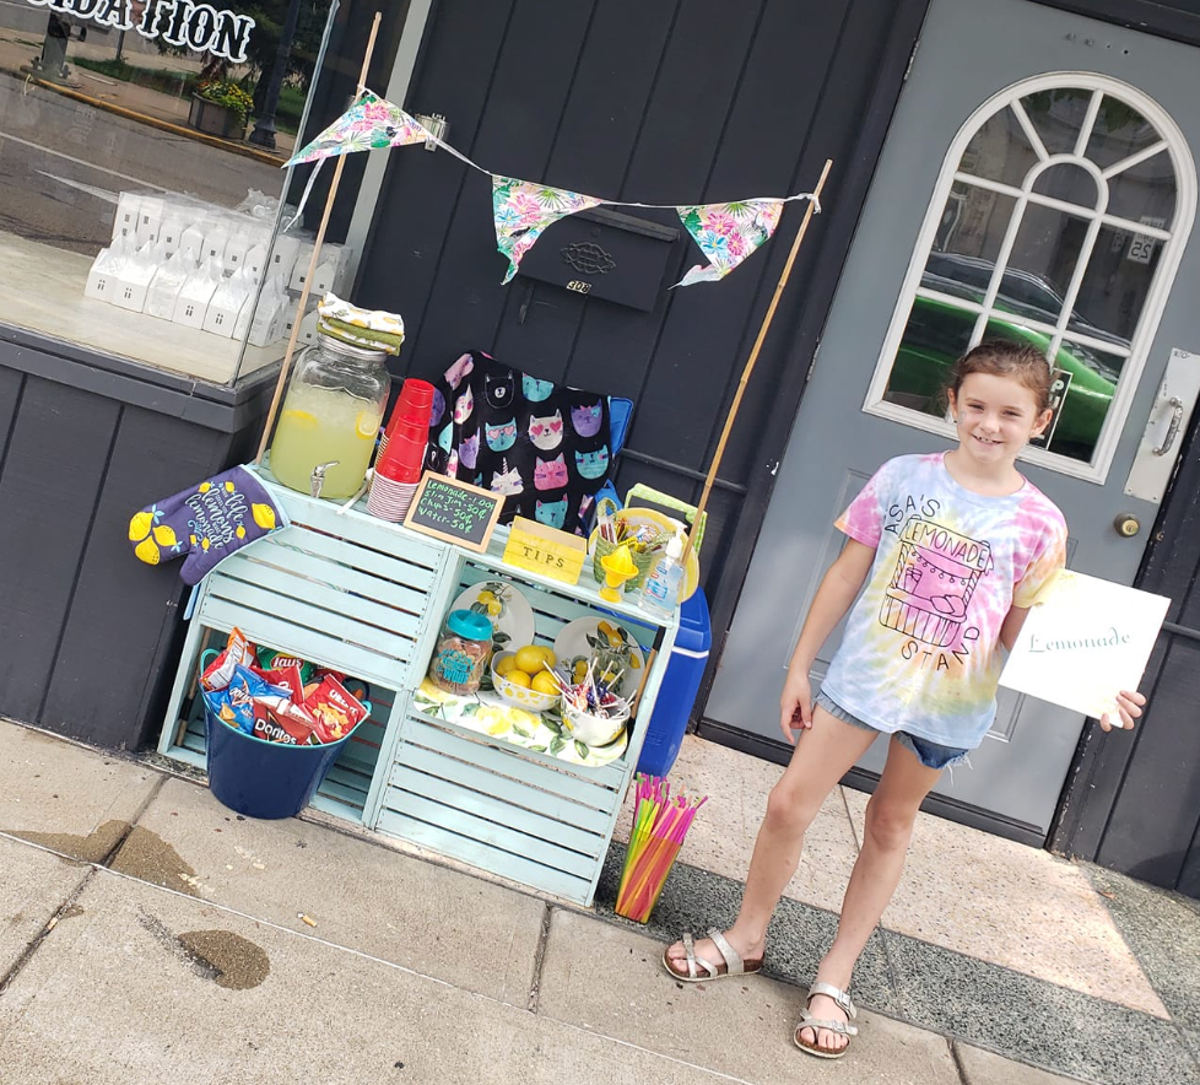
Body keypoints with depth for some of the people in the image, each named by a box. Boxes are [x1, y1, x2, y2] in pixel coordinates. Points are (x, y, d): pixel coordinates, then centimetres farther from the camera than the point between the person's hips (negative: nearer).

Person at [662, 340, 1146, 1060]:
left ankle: (835, 979, 27)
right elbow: (847, 575, 1)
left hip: (950, 703, 0)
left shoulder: (1038, 524, -6)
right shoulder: (905, 477, -4)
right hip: (865, 675, 1)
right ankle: (746, 939, 26)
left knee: (891, 825, 14)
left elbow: (1020, 636, -2)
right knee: (790, 804, 2)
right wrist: (800, 667, 3)